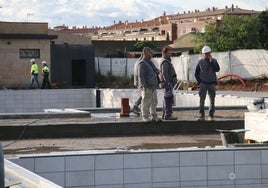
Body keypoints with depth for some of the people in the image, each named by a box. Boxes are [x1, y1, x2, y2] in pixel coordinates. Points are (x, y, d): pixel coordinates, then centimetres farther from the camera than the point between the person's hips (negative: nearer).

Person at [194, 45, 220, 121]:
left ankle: (211, 115, 11)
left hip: (212, 83, 1)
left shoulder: (214, 61, 4)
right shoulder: (200, 62, 3)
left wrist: (211, 61, -14)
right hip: (203, 83, -1)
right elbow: (196, 73, 9)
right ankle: (201, 115, -3)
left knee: (212, 100, 4)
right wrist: (199, 81, -1)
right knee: (201, 100, -5)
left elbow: (217, 69, -13)